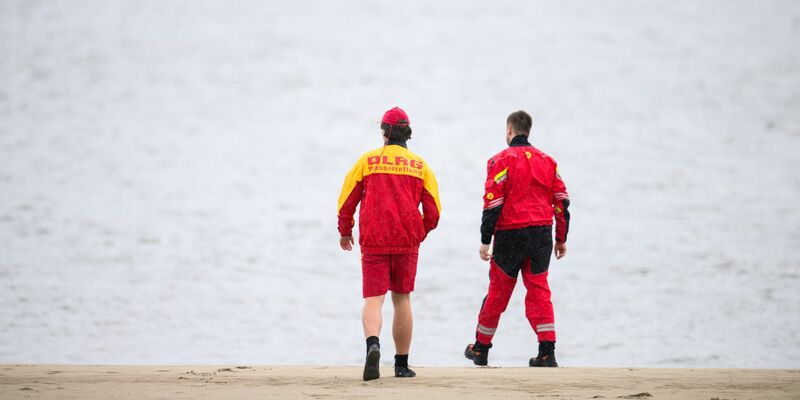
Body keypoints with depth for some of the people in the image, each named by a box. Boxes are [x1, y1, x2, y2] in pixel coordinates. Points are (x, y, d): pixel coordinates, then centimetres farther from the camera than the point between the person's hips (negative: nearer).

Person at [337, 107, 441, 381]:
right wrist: (419, 234, 23)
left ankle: (373, 344, -35)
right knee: (402, 299, 14)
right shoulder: (419, 165, 6)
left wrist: (345, 232, 18)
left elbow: (346, 201, 1)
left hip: (373, 242, -2)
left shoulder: (367, 161, 1)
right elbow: (433, 211, 4)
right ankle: (402, 364, 18)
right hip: (407, 242, 2)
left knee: (373, 299, -6)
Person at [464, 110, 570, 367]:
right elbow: (562, 201, 9)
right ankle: (547, 352, -6)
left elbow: (493, 204, -11)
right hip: (542, 232, 3)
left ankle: (481, 349, 20)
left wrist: (485, 240, -9)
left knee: (498, 292, 7)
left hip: (510, 235, -3)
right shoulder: (547, 161, 10)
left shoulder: (501, 161, -5)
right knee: (539, 292, 4)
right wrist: (561, 239, 15)